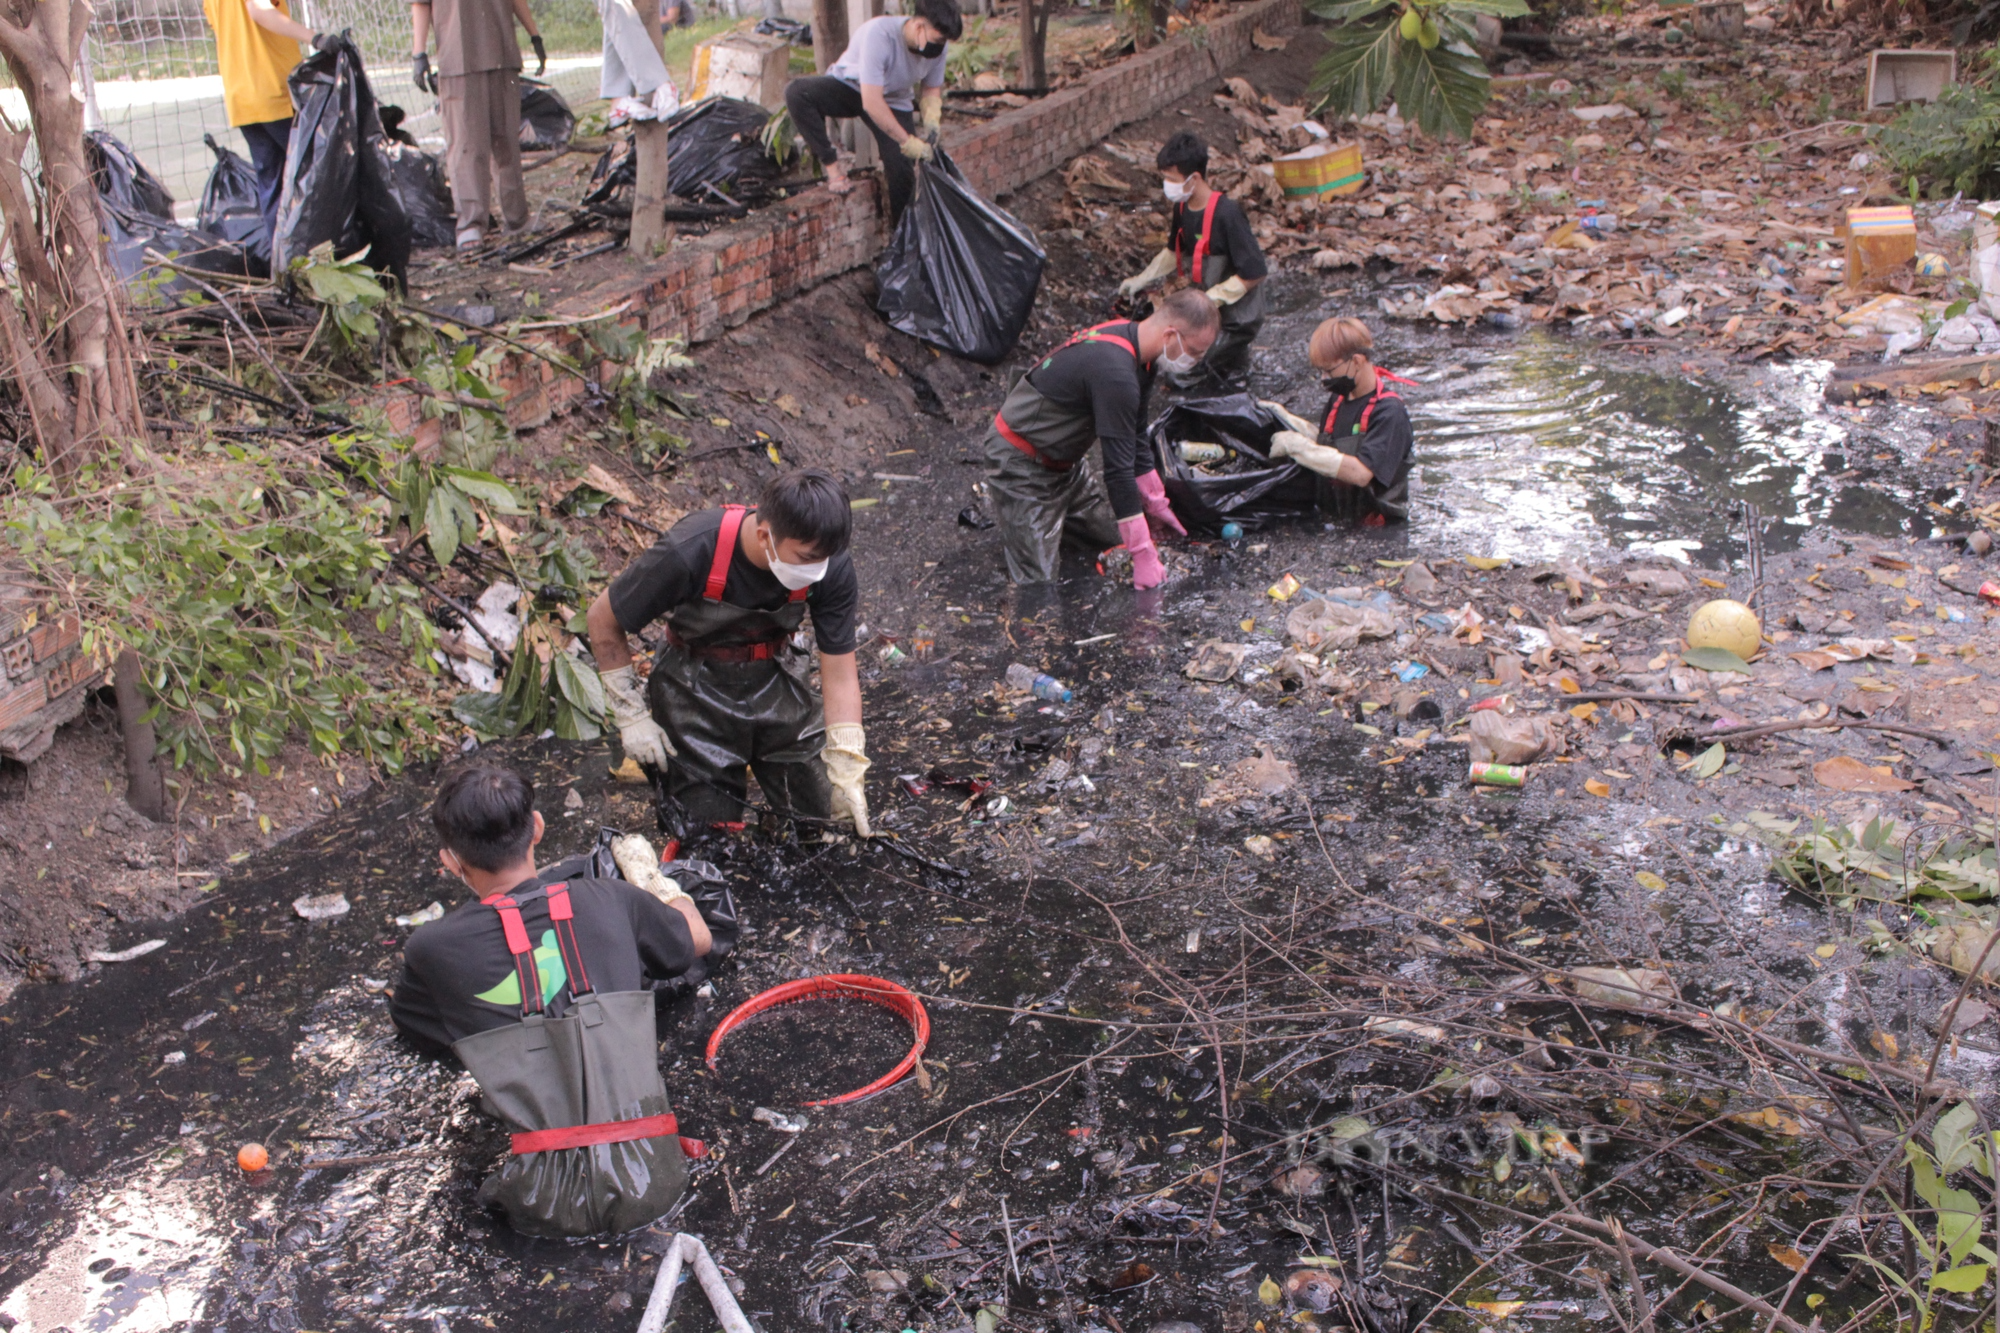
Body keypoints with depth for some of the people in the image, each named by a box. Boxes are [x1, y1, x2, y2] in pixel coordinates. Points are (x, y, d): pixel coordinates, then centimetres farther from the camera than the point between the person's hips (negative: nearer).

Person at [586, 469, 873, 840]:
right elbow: (602, 620, -15)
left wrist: (846, 775, -21)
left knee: (822, 814, 4)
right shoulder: (689, 554, -32)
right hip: (696, 689, -3)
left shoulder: (831, 567, -23)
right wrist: (631, 715, -12)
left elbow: (840, 674, -15)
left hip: (776, 682, 3)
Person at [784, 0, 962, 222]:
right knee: (796, 92, -31)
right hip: (849, 86, -3)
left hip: (893, 101, 4)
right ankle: (832, 166, -23)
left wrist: (932, 121, -18)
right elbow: (871, 102, -39)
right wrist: (907, 141, -39)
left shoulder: (936, 47, -19)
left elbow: (932, 88, 1)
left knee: (902, 169, -14)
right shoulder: (879, 34, -38)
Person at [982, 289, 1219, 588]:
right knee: (1037, 577, -13)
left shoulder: (1126, 337, -1)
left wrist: (1156, 504, 18)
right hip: (1020, 464, -10)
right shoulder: (1116, 373, -33)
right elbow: (1118, 469, -30)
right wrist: (1144, 556, -26)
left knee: (1111, 536, 11)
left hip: (1059, 463, 10)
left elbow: (1135, 440, 11)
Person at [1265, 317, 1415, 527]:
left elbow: (1360, 473, -25)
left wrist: (1298, 446, -22)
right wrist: (1282, 417, 13)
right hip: (1332, 515, 7)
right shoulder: (1339, 399, 9)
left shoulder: (1389, 412, -16)